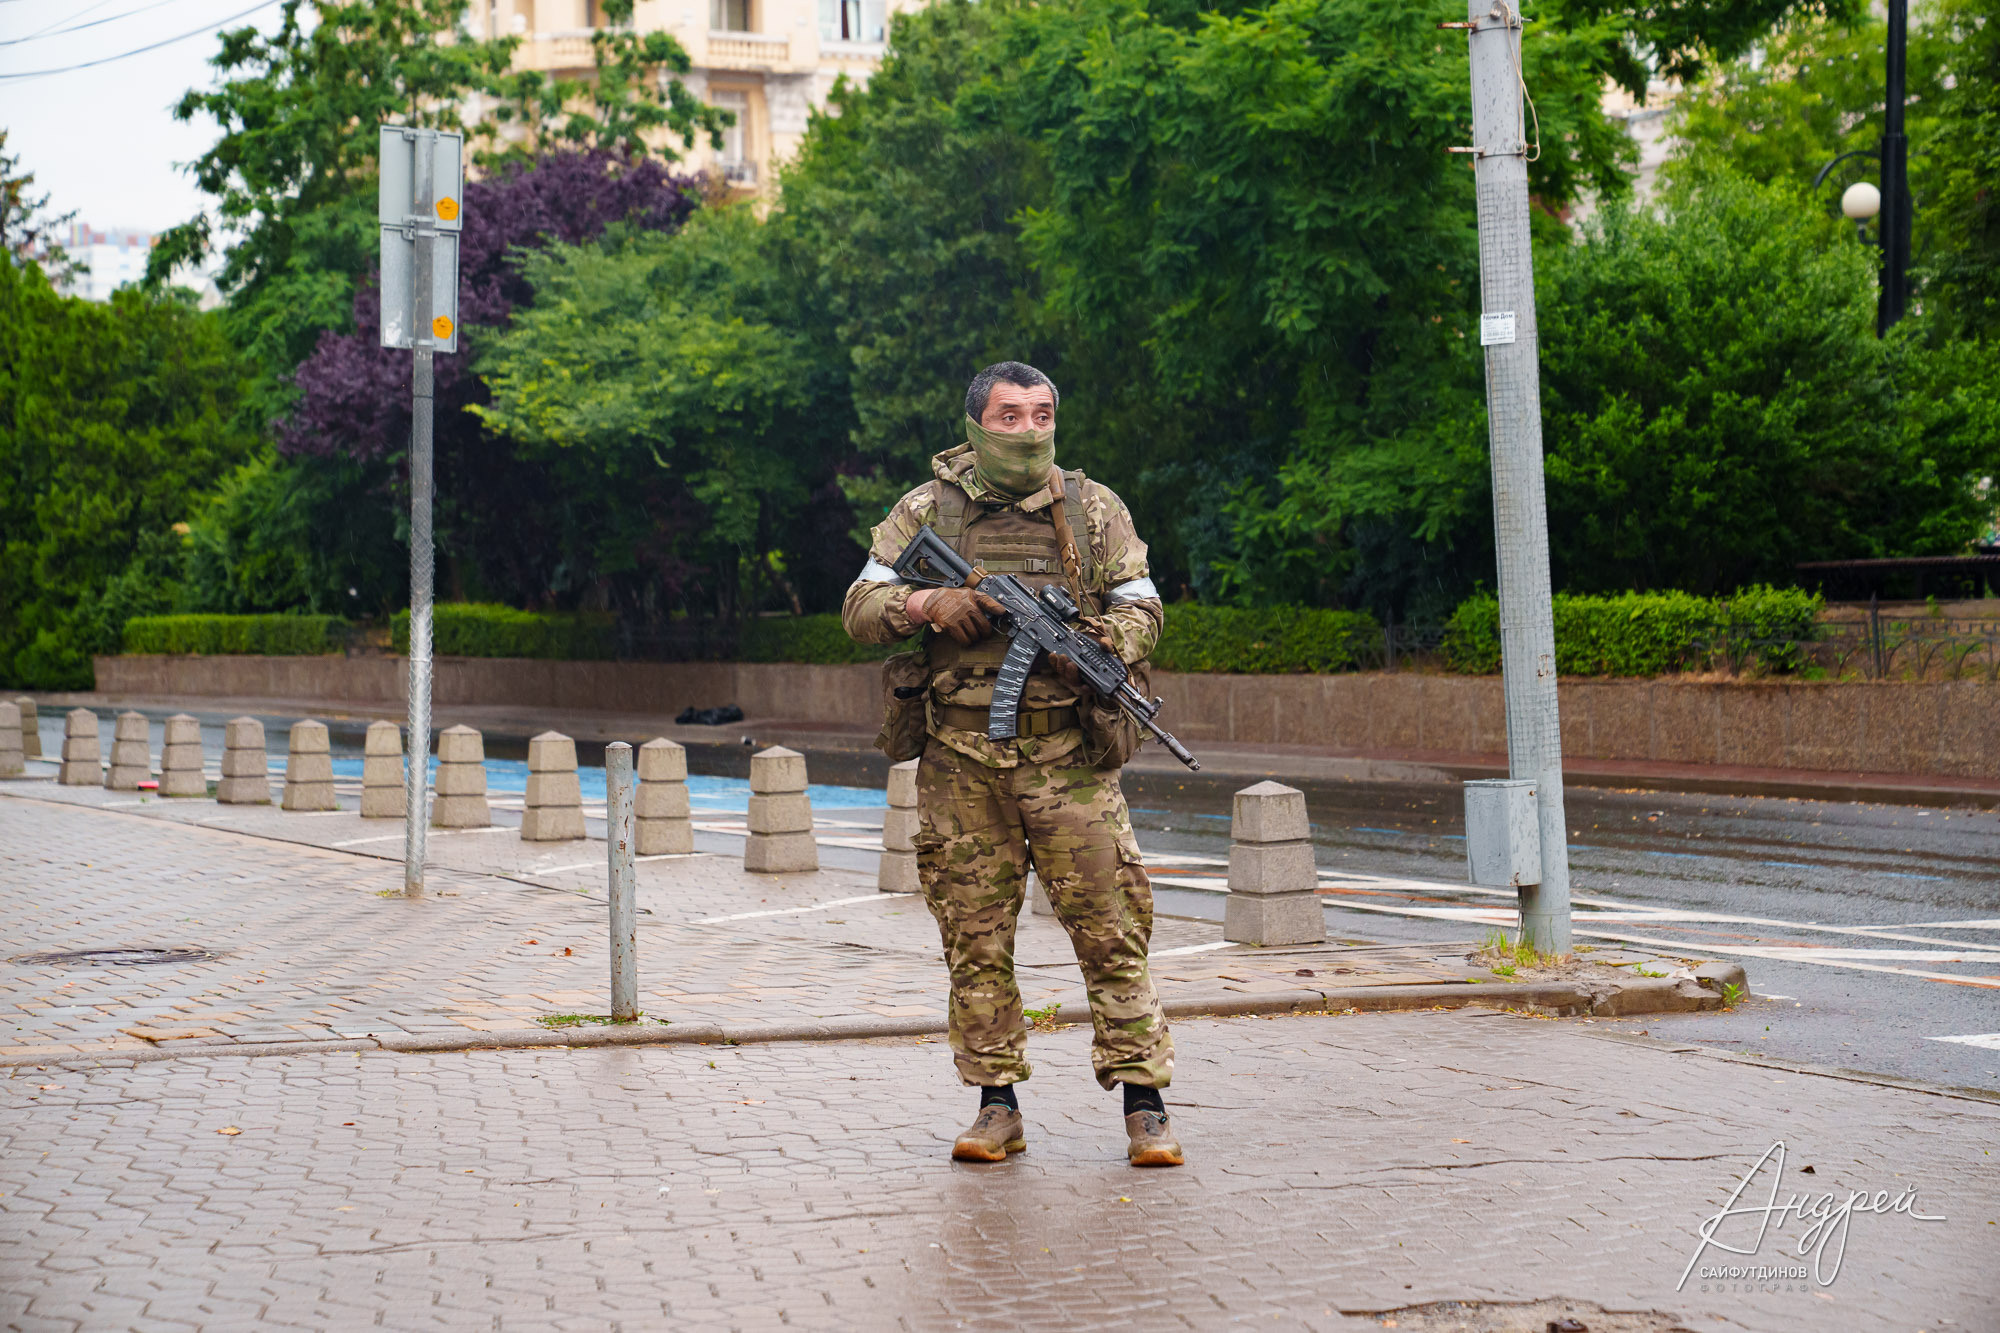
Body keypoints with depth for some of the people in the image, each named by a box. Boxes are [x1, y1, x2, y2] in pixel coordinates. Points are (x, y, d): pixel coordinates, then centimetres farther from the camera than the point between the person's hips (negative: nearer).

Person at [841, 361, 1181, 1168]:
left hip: (1069, 757, -1)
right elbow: (860, 608, 6)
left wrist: (1108, 642, -15)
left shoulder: (1095, 510, 7)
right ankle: (997, 1106, 14)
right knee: (975, 938, 4)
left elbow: (1142, 610, 7)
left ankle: (1144, 1102, 2)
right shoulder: (925, 512, 7)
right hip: (961, 763, 1)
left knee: (1110, 928, -4)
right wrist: (925, 603, -14)